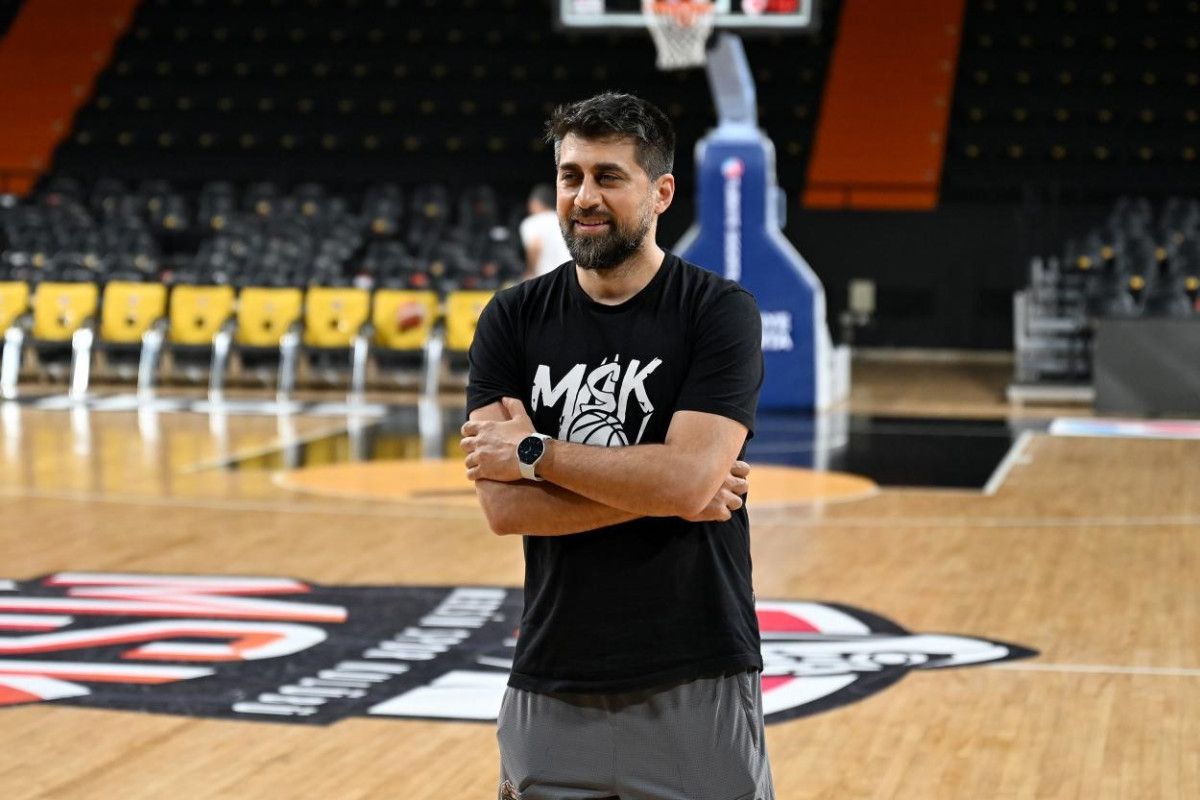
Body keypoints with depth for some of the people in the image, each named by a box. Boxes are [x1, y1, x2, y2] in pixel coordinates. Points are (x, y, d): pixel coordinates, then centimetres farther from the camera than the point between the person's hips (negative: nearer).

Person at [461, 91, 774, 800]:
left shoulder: (720, 312, -6)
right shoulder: (513, 320, 2)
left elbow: (686, 478, -19)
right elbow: (504, 504, -9)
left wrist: (535, 453, -11)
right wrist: (660, 492, -14)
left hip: (696, 686, -3)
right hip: (551, 687, 3)